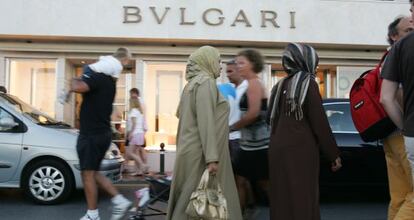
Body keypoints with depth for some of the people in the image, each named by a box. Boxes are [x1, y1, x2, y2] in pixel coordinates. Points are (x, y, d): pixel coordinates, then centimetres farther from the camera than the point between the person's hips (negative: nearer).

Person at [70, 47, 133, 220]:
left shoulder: (97, 77, -15)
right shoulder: (110, 81, 13)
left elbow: (78, 87, -33)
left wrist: (74, 81, -11)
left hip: (92, 134, -9)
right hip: (102, 133, 9)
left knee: (87, 174, 0)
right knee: (93, 172, 17)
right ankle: (120, 201, 12)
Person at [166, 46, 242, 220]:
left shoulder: (192, 84, 16)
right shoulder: (206, 82, -12)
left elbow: (181, 113, 22)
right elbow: (205, 120, -21)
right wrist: (211, 157, -24)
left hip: (194, 150, 9)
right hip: (202, 153, -9)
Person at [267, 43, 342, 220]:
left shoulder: (280, 86, 13)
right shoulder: (308, 82, -6)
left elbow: (270, 118, 19)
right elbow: (320, 122, -9)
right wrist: (334, 154, -4)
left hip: (277, 150, 7)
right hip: (300, 151, -7)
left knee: (282, 200, 11)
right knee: (302, 200, -2)